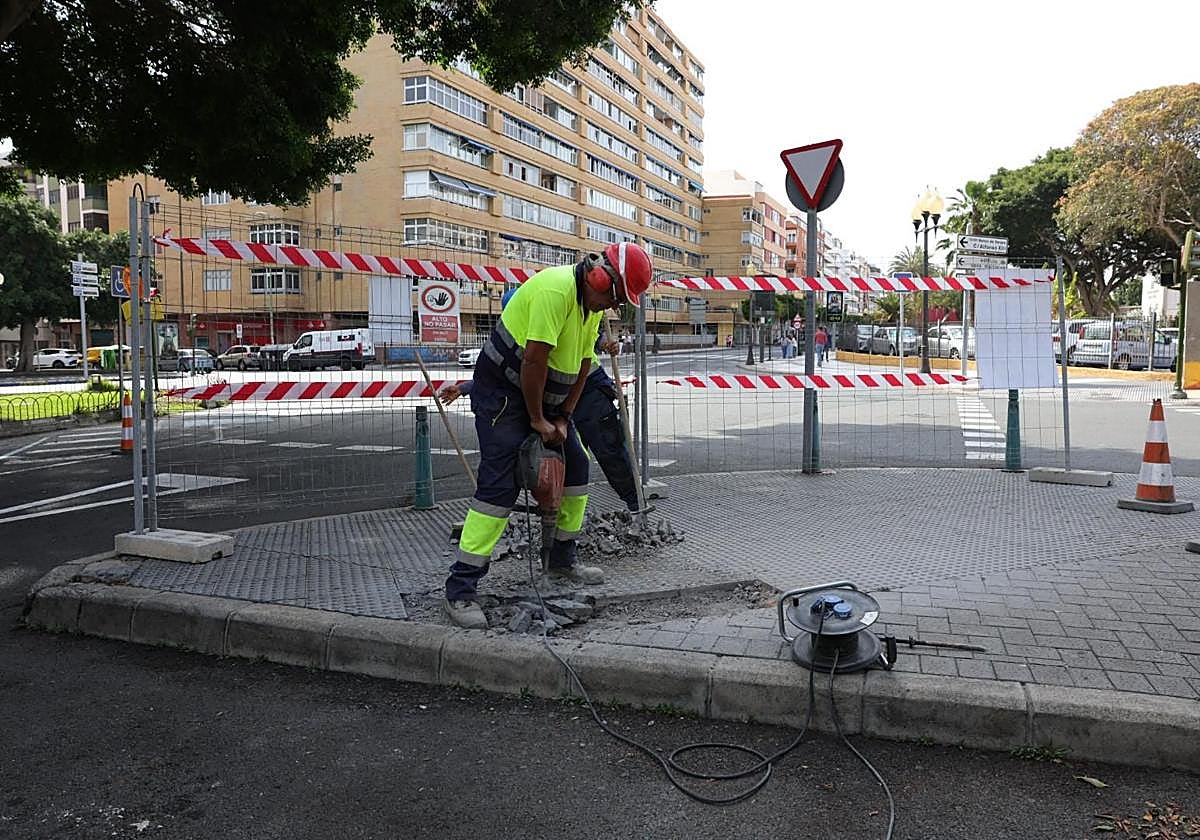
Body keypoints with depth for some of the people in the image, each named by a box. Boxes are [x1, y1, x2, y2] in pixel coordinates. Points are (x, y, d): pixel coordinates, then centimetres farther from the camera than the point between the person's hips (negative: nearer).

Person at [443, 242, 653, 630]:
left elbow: (582, 365, 8)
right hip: (502, 390, -9)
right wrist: (538, 421, -18)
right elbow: (534, 360, -27)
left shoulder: (593, 303, 5)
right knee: (500, 484, -15)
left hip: (544, 394, 9)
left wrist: (563, 419, 1)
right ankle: (460, 590, -10)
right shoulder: (555, 289, -26)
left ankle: (563, 560, 27)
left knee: (575, 466, 11)